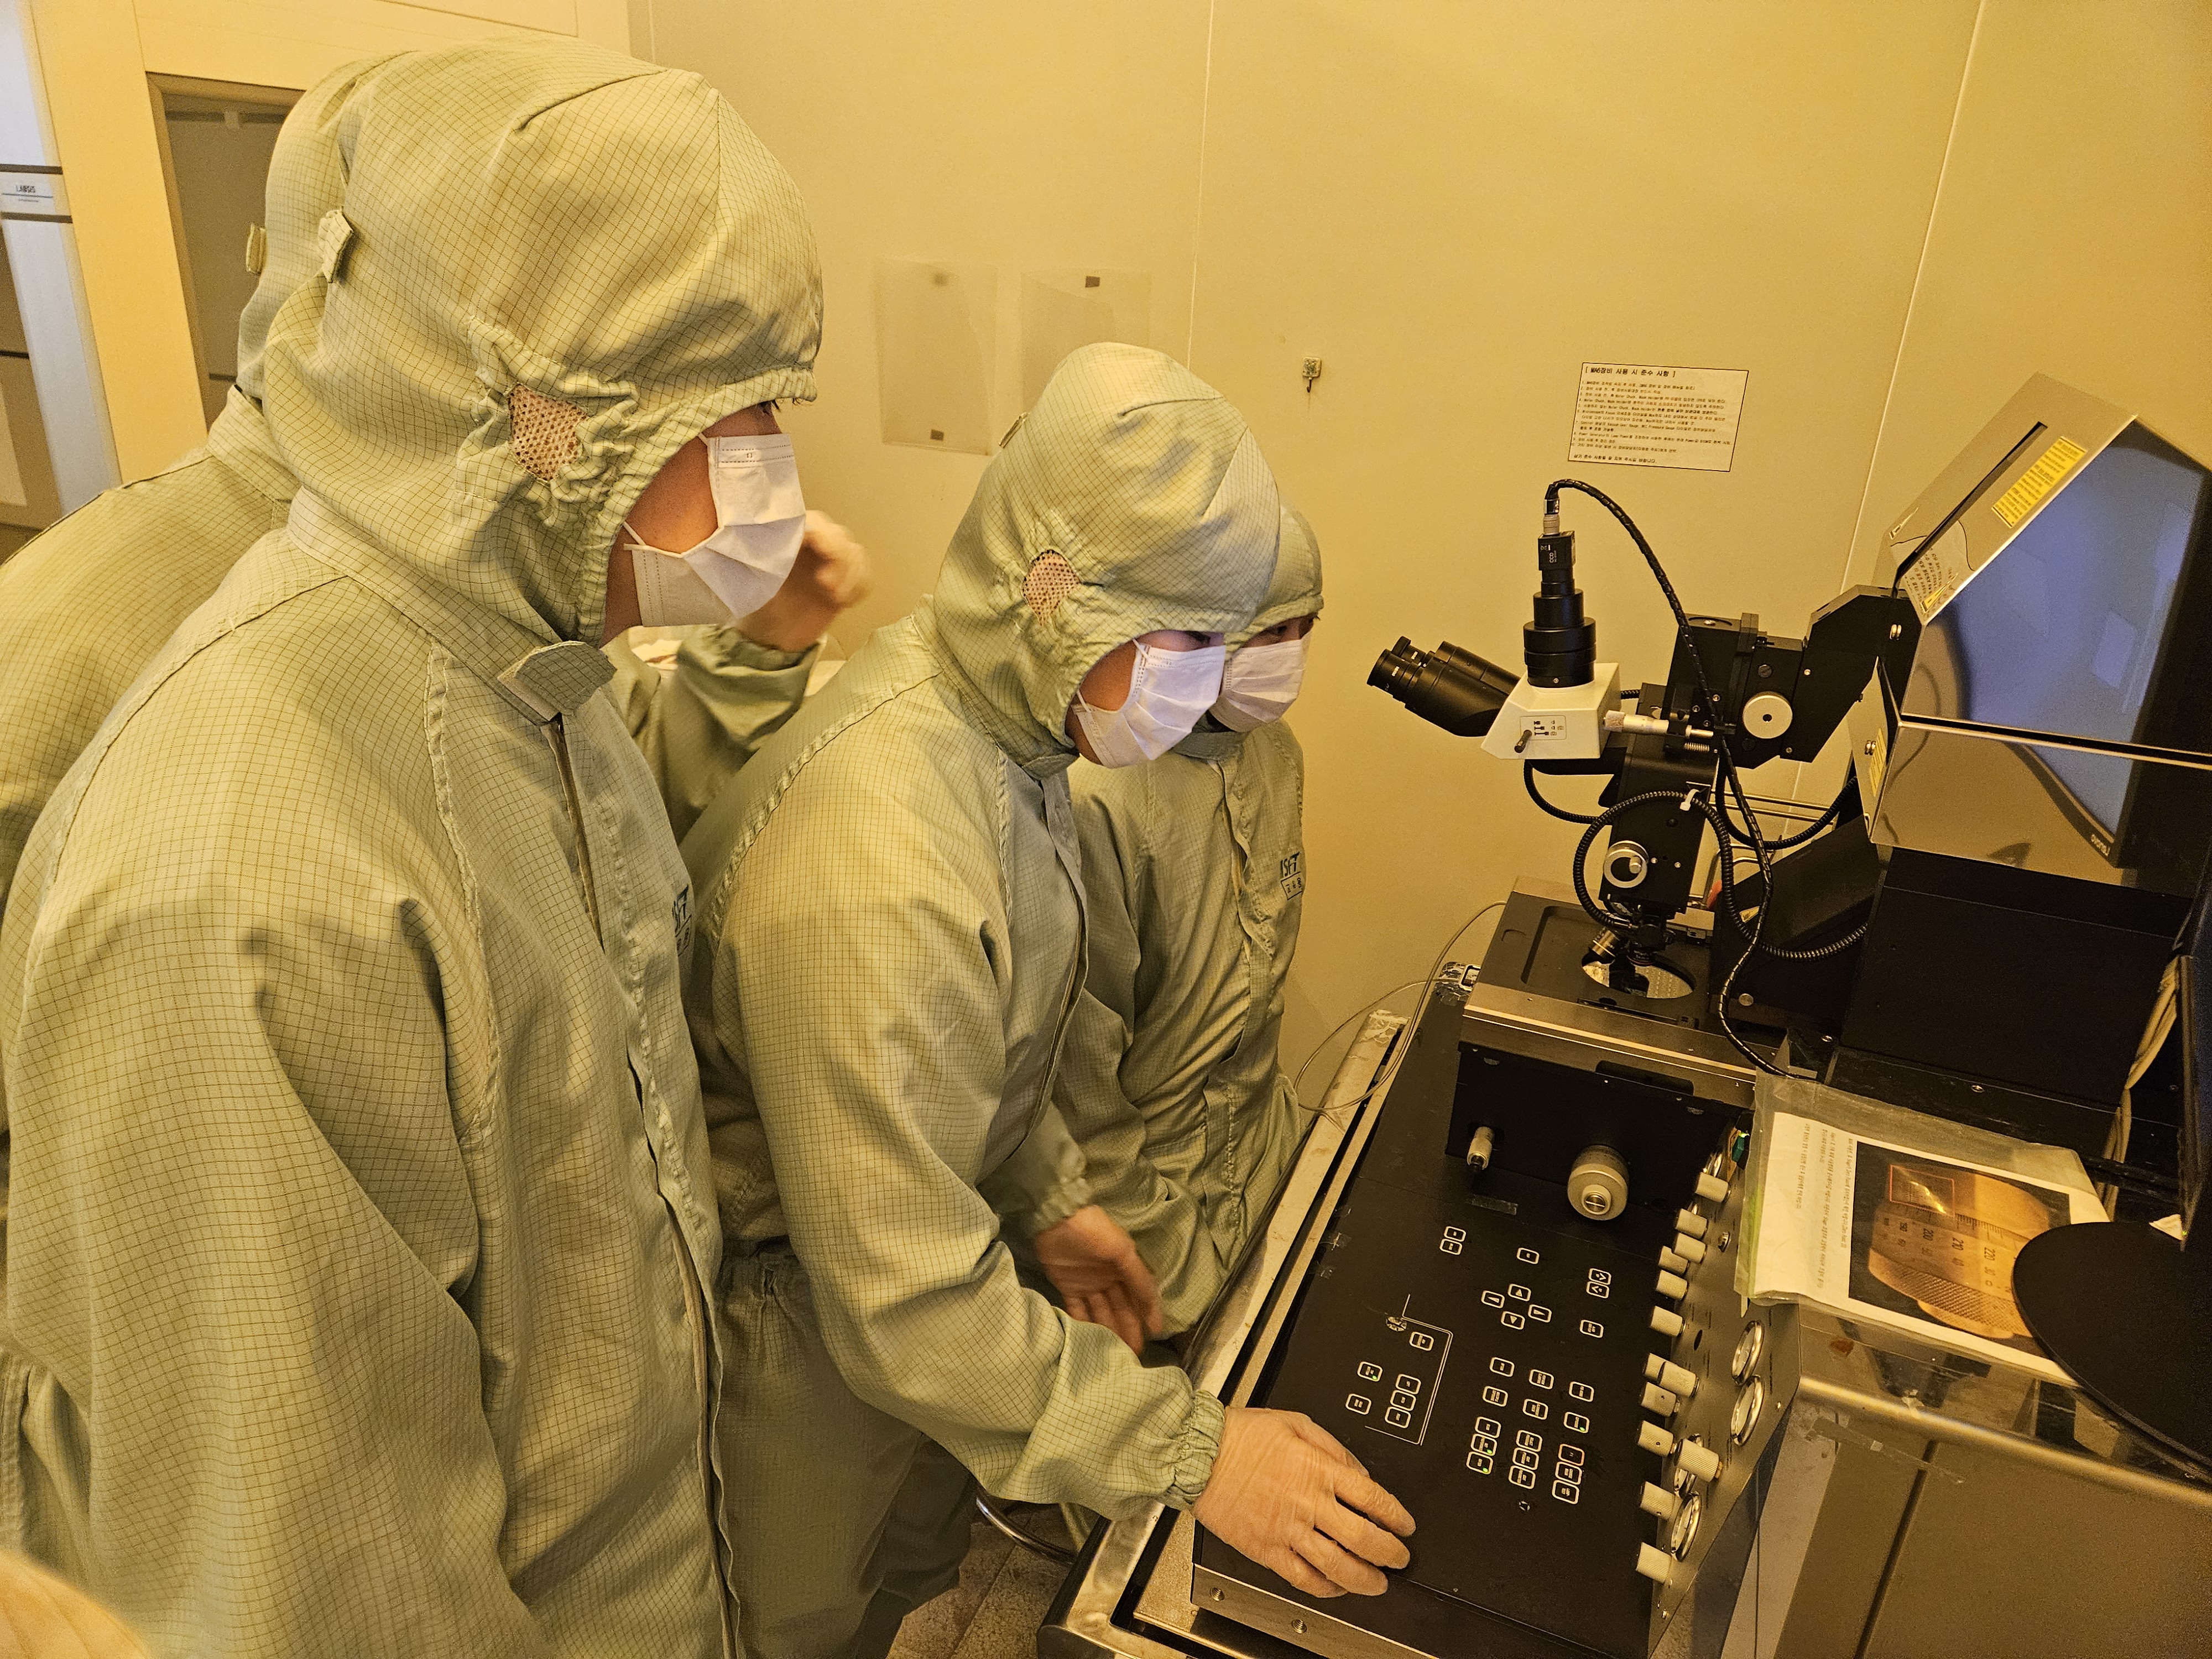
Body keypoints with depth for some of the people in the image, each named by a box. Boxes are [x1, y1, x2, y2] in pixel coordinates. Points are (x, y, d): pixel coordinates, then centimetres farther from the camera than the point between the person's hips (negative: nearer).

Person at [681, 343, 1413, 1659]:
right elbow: (907, 1302, -34)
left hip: (870, 1222, 8)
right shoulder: (870, 870, -39)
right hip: (783, 1306, -7)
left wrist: (1052, 1191, 7)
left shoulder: (1001, 719, -8)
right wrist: (1191, 1452, -29)